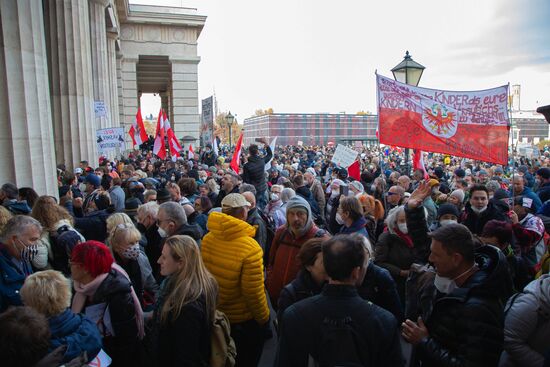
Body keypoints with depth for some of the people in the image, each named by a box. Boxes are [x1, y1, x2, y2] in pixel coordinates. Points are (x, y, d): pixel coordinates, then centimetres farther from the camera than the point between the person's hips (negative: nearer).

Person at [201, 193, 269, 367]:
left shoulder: (207, 239, -13)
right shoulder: (250, 248, -29)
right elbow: (254, 292, -25)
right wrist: (264, 318, -7)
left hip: (214, 315, 5)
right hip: (245, 320, -5)